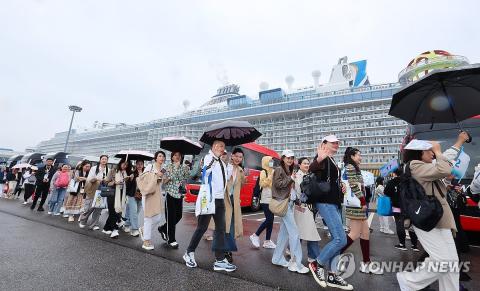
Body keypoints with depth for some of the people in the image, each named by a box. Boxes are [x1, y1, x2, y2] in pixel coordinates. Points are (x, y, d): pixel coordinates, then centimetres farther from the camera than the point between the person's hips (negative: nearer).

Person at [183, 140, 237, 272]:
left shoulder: (222, 162, 15)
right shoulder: (208, 157, -8)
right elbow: (205, 172, -25)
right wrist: (215, 156, -23)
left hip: (220, 199, 7)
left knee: (221, 229, 7)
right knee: (202, 227, 4)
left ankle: (220, 260, 15)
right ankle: (189, 253, 26)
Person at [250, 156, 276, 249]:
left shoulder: (273, 171, 14)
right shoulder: (263, 172, -6)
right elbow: (262, 184, -16)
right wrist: (270, 176, -19)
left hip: (272, 198, 7)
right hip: (266, 199, -7)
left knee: (271, 220, 7)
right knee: (269, 219, -9)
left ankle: (267, 241, 14)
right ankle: (255, 236, 7)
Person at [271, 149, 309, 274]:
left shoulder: (290, 171, 18)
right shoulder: (279, 169, -6)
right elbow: (278, 184, -18)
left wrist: (297, 201, 11)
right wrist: (291, 179, -12)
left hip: (289, 203, 8)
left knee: (284, 232, 12)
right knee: (294, 233, -9)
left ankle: (277, 258, 23)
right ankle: (296, 263, -1)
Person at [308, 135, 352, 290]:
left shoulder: (333, 161, 19)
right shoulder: (323, 158, -9)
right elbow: (311, 169, -32)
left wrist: (341, 187, 13)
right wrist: (318, 159, -52)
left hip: (335, 203, 10)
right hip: (326, 203, -10)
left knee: (336, 239, 11)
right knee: (341, 240, -12)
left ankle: (331, 275, 21)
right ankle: (317, 264, 6)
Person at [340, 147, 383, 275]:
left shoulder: (354, 168, 19)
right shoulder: (350, 167, -11)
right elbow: (354, 186, -20)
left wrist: (363, 202, 15)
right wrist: (363, 201, -16)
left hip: (359, 204, 10)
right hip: (355, 204, -10)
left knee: (365, 233, 12)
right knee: (355, 235, -5)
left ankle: (366, 263, 20)